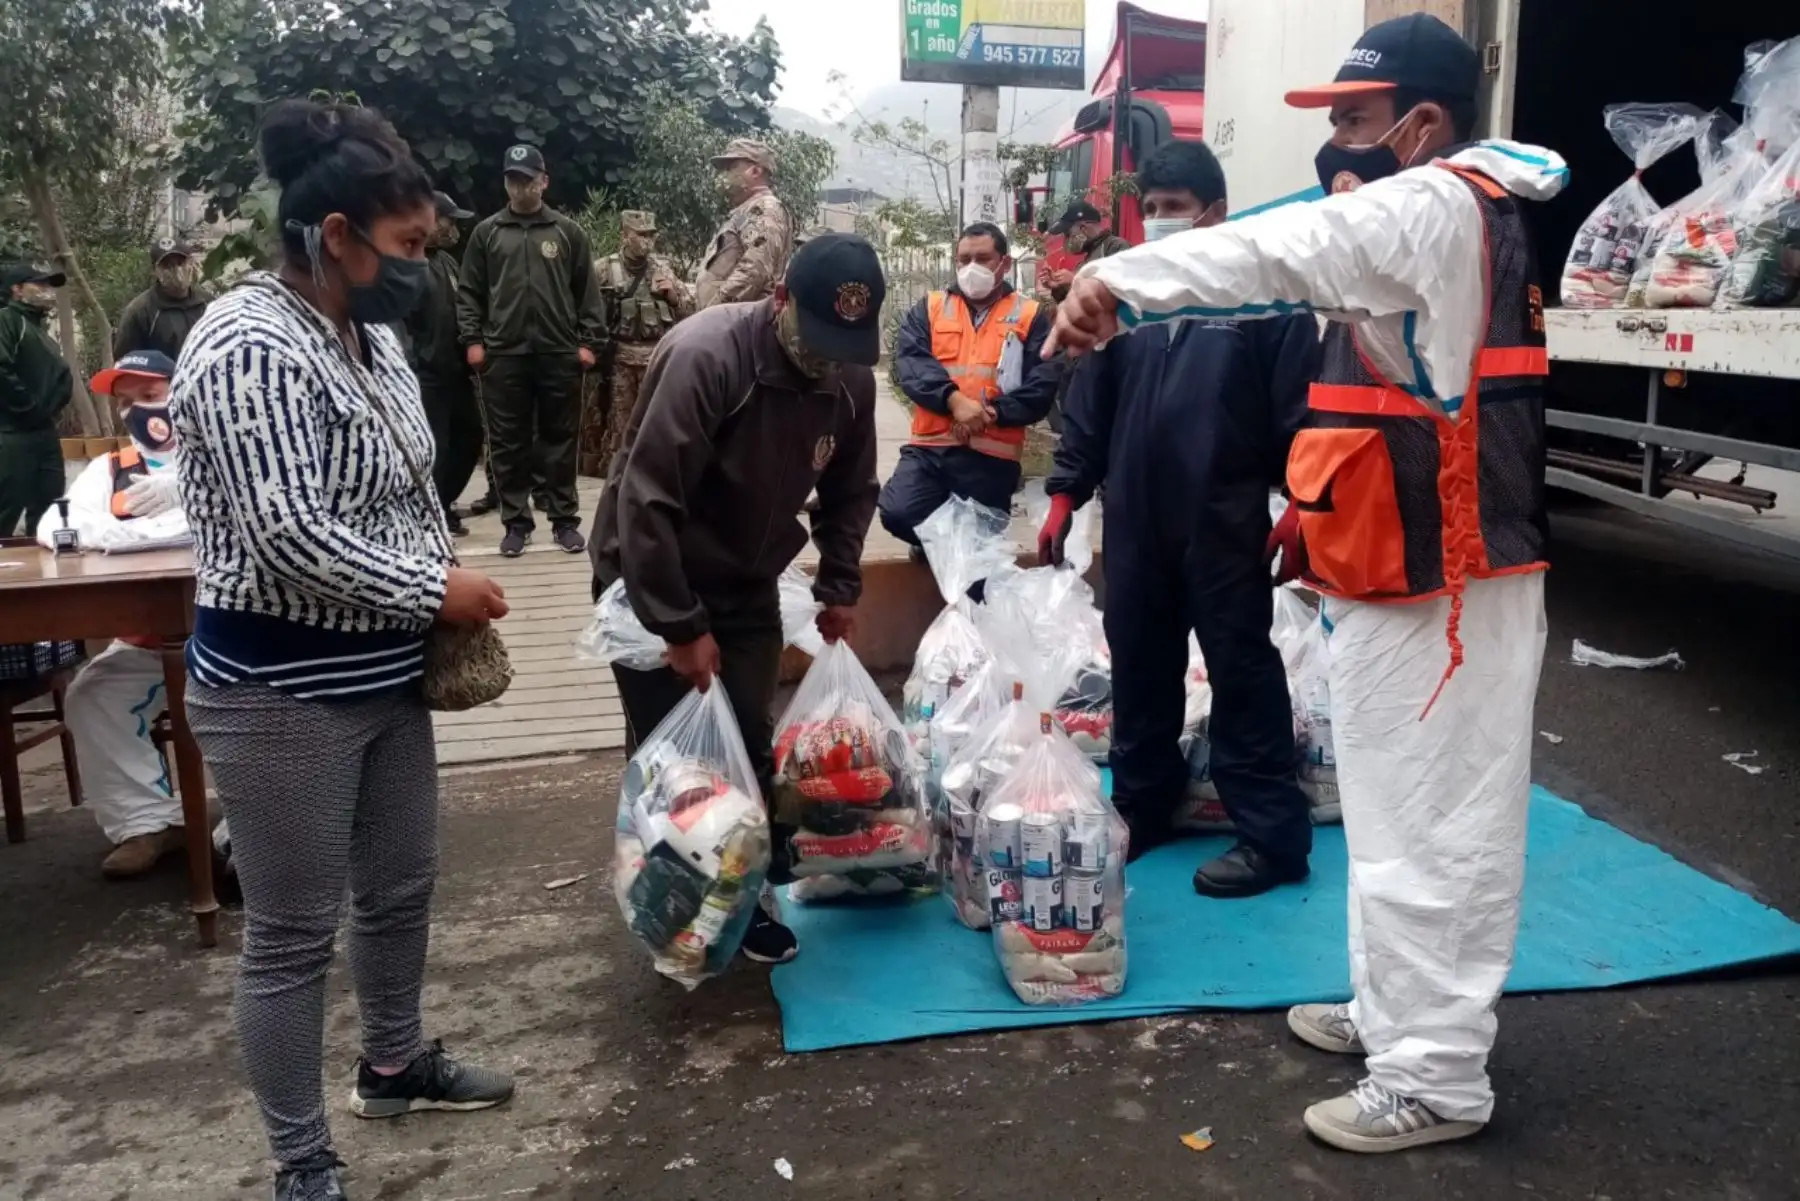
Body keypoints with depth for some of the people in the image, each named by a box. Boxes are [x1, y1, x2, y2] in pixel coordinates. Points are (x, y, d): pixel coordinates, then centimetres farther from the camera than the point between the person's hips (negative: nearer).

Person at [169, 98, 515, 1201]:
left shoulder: (371, 334, 7)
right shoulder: (252, 348, -21)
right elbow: (289, 538, -28)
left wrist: (445, 588, 3)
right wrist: (435, 593, -17)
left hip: (385, 673, 9)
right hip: (282, 692, -9)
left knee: (401, 888, 22)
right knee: (294, 935, 6)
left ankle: (396, 1066, 44)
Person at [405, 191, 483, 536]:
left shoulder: (448, 261, 14)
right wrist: (411, 367, -20)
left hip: (456, 371, 8)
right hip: (425, 376, -8)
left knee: (469, 438, 15)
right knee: (434, 449, -3)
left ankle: (443, 505, 31)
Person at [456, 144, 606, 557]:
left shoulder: (568, 232, 6)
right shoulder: (487, 232, 7)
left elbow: (587, 292, 5)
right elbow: (469, 292, 7)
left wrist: (589, 342, -3)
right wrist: (473, 340, -3)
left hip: (560, 353, 0)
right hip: (503, 355, 1)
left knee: (560, 441, 5)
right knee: (508, 444, 4)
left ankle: (565, 520, 13)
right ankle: (515, 522, 13)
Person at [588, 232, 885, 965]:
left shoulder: (852, 377, -9)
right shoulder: (705, 354, -29)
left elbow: (850, 491, 8)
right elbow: (646, 500, -30)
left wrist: (839, 587, 0)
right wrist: (681, 626, -27)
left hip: (747, 586, 5)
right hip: (652, 583, -5)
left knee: (749, 750, 9)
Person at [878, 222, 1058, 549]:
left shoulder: (1030, 315, 8)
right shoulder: (930, 308, 13)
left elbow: (1042, 387, -3)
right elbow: (911, 362, -5)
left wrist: (993, 412, -17)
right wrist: (954, 400, -21)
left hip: (992, 454, -1)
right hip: (930, 447, 1)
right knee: (897, 513, -19)